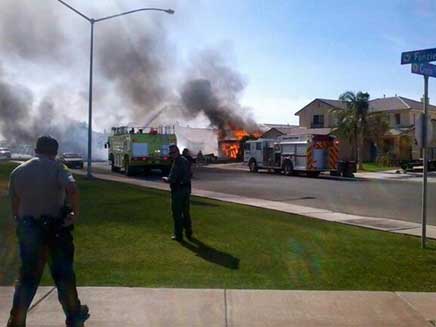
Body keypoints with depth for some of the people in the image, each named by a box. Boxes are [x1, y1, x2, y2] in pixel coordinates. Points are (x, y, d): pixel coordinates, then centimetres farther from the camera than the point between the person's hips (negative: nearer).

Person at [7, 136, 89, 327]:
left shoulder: (17, 171, 6)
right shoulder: (56, 167, -9)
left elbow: (14, 205, 7)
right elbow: (72, 189, -28)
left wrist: (22, 224, 17)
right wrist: (76, 213, -15)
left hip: (27, 229, 3)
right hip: (56, 229, -3)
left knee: (27, 277, 15)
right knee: (63, 274, 13)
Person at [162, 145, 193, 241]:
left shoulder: (176, 163, -18)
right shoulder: (185, 160, 10)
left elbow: (172, 179, -22)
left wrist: (165, 179, -2)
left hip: (178, 191, -8)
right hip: (187, 189, 8)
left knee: (177, 213, 2)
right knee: (186, 212, 18)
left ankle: (178, 235, 8)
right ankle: (189, 233, 26)